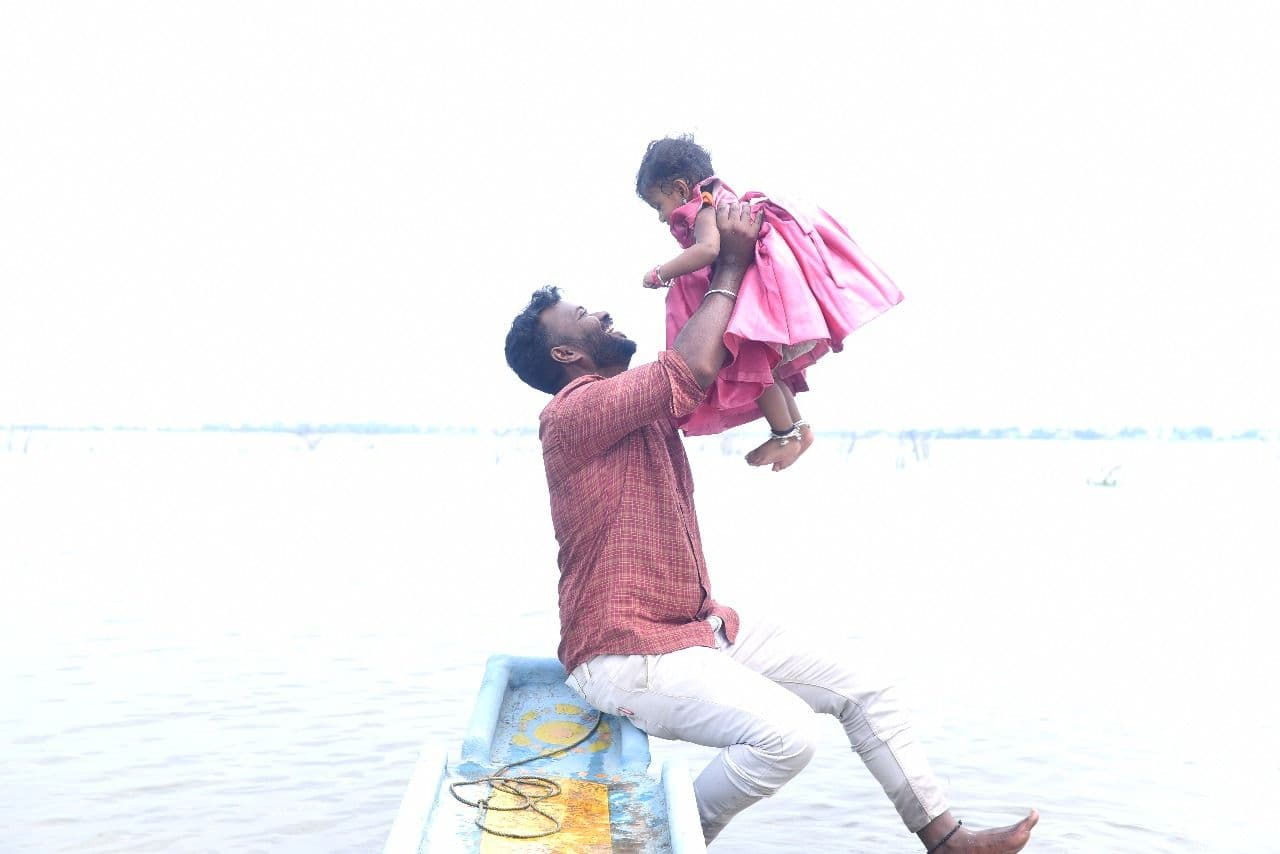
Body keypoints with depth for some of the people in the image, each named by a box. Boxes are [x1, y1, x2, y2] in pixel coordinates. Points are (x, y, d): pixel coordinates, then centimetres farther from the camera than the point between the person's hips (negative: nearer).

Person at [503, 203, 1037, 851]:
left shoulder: (644, 403, 12)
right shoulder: (568, 415, -17)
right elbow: (692, 369, -28)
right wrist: (730, 264, -16)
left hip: (701, 625, 9)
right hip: (628, 653, -9)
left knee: (863, 692, 5)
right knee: (786, 733, -28)